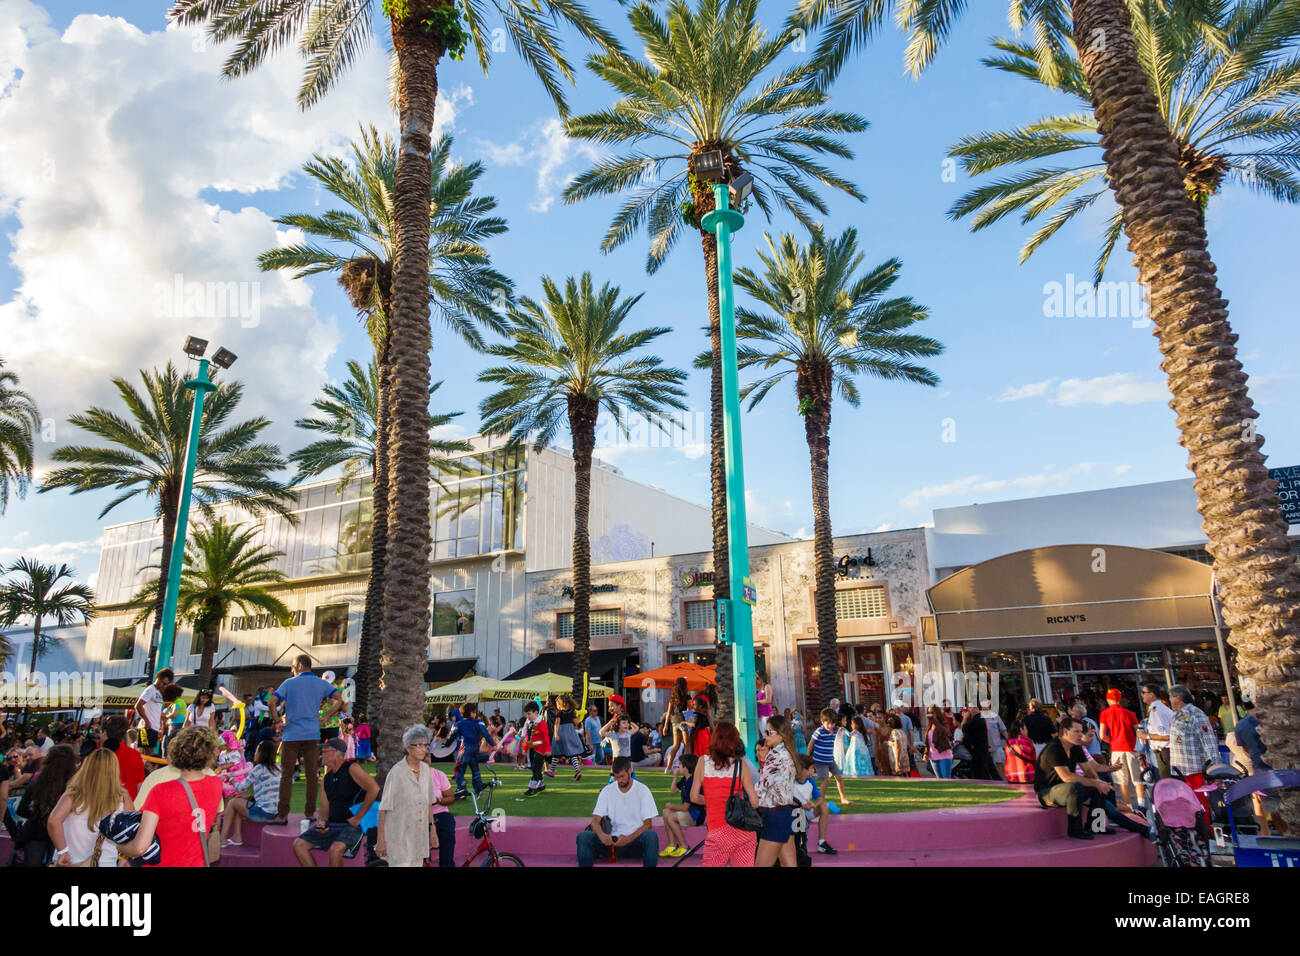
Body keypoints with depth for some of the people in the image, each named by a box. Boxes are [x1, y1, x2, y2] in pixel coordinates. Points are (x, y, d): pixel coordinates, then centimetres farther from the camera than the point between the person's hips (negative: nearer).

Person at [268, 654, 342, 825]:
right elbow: (339, 699, -2)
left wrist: (277, 722, -3)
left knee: (286, 775, 4)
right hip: (313, 735, 2)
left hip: (291, 734, -2)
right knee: (311, 775, 8)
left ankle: (282, 815, 3)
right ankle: (310, 813, 11)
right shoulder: (321, 684, 6)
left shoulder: (290, 683, -2)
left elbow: (271, 702, -12)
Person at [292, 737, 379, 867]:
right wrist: (321, 822, -4)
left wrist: (358, 817, -17)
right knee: (298, 845, -6)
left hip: (352, 826, -8)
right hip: (331, 824, 8)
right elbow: (324, 808, 20)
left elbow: (374, 789, -20)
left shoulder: (352, 768, -8)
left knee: (335, 849, -33)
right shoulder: (326, 778, 16)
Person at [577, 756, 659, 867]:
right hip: (612, 839, 2)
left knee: (651, 836, -36)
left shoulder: (642, 790, -1)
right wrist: (602, 835, -25)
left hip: (636, 838, -2)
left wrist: (629, 838, -23)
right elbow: (595, 820, -1)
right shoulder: (607, 790, 5)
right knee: (583, 836, -24)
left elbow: (648, 824, -5)